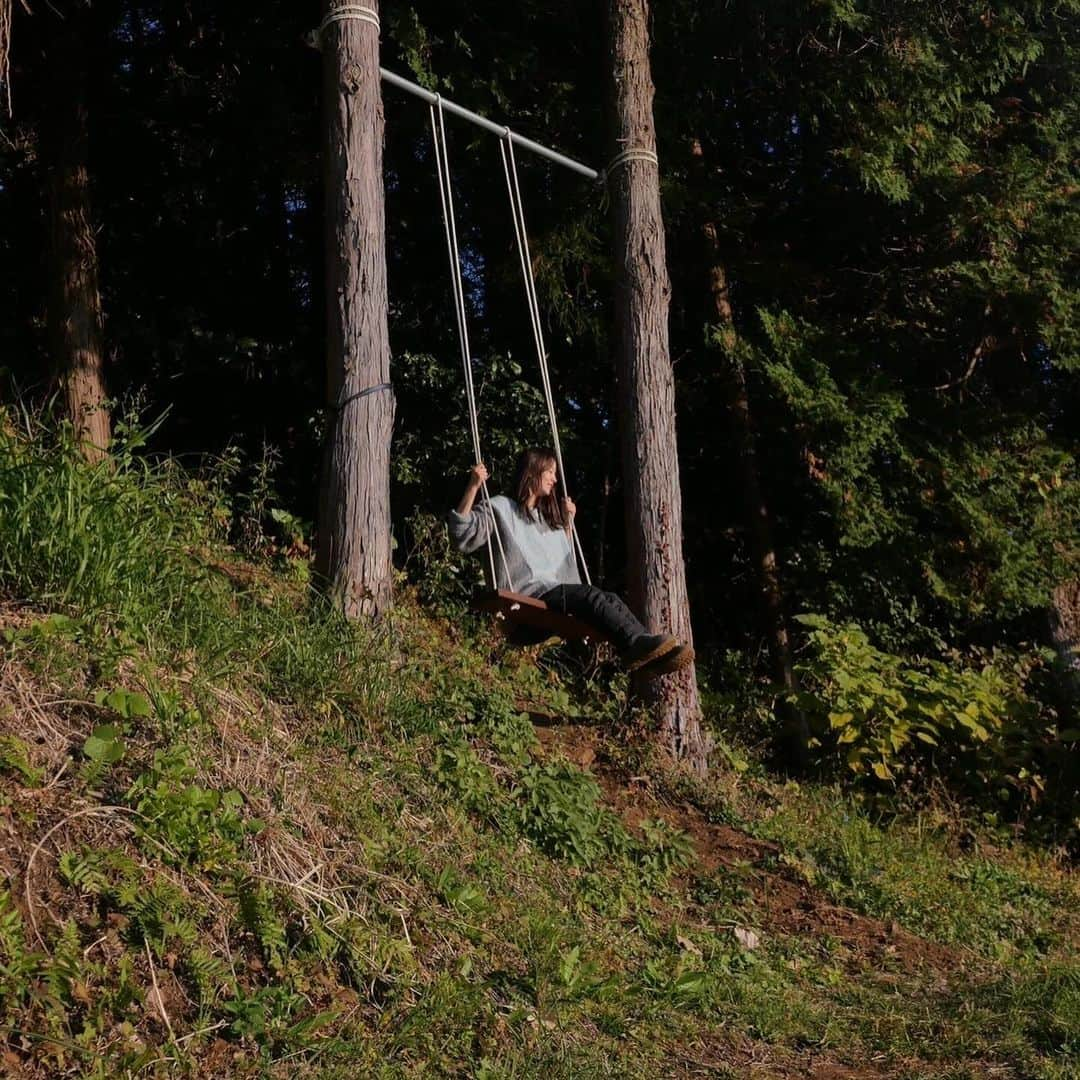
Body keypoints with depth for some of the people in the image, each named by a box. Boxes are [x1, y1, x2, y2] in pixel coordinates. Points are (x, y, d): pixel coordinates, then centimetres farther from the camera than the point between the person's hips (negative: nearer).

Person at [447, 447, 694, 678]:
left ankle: (646, 655, -41)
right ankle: (639, 644, -49)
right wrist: (473, 486, -14)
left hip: (555, 593, 7)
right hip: (526, 596, -7)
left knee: (609, 599, -22)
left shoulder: (550, 519, 32)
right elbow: (463, 536, -6)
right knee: (591, 595, -31)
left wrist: (568, 522, 34)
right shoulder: (501, 508, 9)